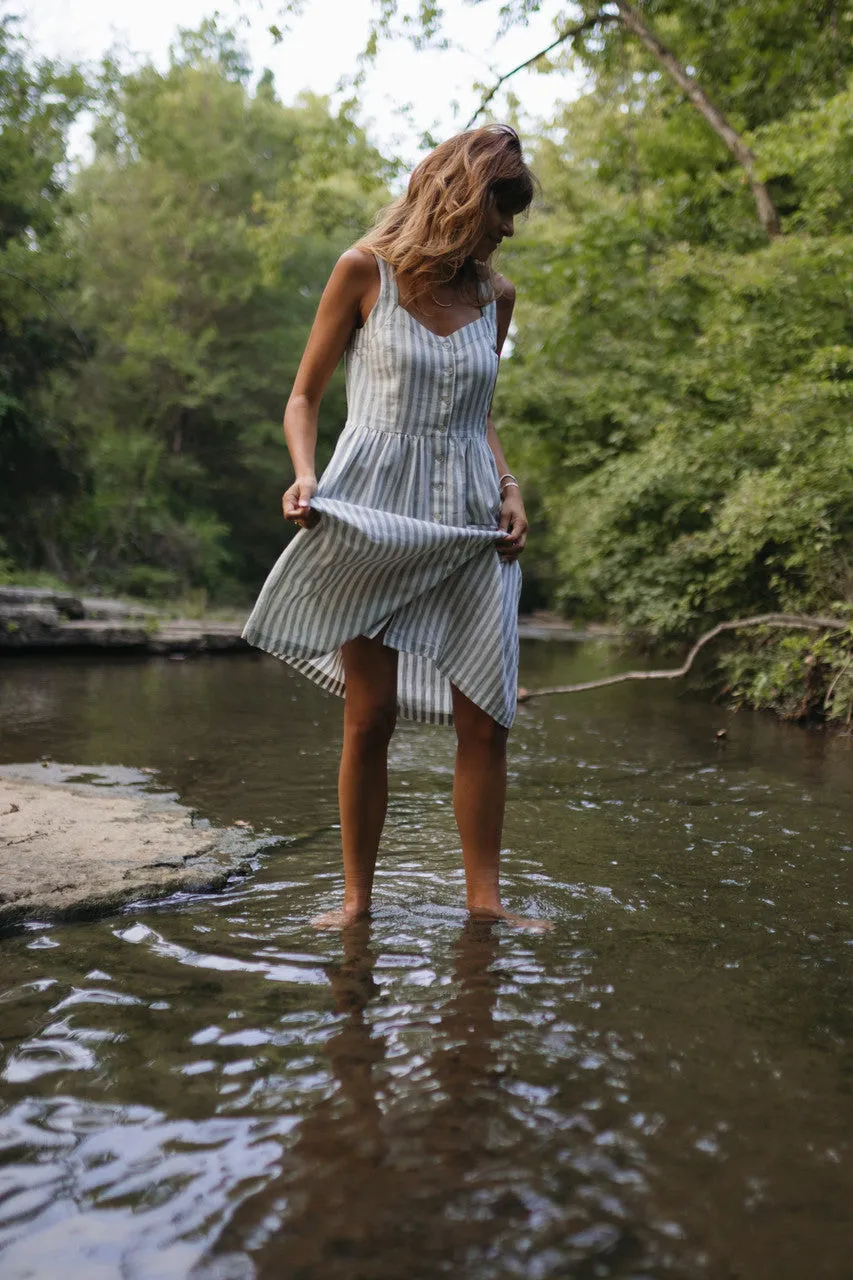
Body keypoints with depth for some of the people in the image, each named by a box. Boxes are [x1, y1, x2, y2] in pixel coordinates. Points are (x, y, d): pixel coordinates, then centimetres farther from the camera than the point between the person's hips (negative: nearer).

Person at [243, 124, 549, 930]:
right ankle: (356, 900, 9)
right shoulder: (366, 271, 4)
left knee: (485, 718, -2)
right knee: (369, 714, -3)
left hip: (468, 525, 4)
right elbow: (305, 394, 6)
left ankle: (484, 900, 9)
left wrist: (510, 488, 8)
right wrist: (304, 474, -12)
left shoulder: (494, 297, 15)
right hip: (373, 514, -4)